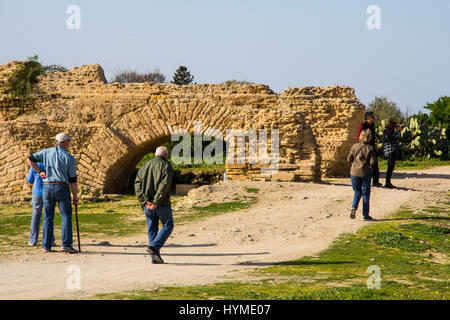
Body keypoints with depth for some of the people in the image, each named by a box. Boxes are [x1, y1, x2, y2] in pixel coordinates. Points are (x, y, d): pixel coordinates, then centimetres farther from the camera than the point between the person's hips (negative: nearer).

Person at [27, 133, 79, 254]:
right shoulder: (69, 158, -2)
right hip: (62, 188, -4)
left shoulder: (47, 152, 7)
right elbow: (73, 180, -3)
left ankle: (46, 246, 7)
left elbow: (30, 159, 9)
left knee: (48, 217, 9)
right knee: (66, 216, -2)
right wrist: (75, 197, 4)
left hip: (47, 187, 4)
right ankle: (66, 244, -13)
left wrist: (40, 171, 10)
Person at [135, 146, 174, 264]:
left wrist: (145, 201, -7)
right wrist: (156, 202, -18)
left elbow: (137, 183, 2)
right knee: (168, 226, 7)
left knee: (152, 229, 11)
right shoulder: (166, 166, -4)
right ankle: (154, 247, -11)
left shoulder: (145, 166, 13)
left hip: (147, 204, 5)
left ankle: (155, 257, 8)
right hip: (162, 204, -5)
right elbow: (164, 185, -17)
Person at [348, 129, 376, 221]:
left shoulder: (355, 146, -2)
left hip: (354, 172, 2)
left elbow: (349, 159, 0)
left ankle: (354, 207, -8)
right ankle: (365, 214, 10)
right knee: (366, 194, 9)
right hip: (365, 173, -2)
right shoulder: (370, 148, -10)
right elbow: (372, 162, -11)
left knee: (357, 192, 17)